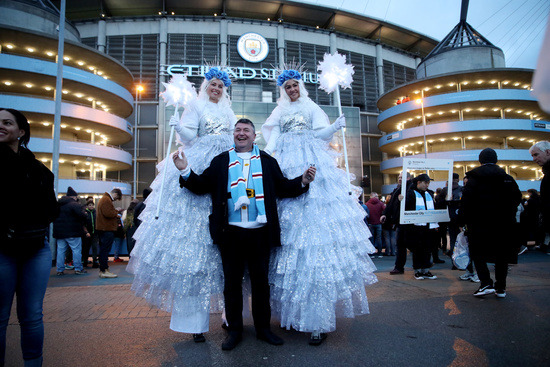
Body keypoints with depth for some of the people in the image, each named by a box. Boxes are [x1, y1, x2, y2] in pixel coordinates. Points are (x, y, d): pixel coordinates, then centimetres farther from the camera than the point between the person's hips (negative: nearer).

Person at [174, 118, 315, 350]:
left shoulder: (268, 161, 12)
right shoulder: (220, 161, 13)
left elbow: (283, 188, 8)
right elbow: (202, 186, 8)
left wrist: (302, 182, -7)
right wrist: (186, 172, -6)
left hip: (260, 232, 0)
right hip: (230, 233, 0)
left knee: (260, 281, 10)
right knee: (232, 282, 9)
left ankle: (263, 328, 26)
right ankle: (234, 330, 24)